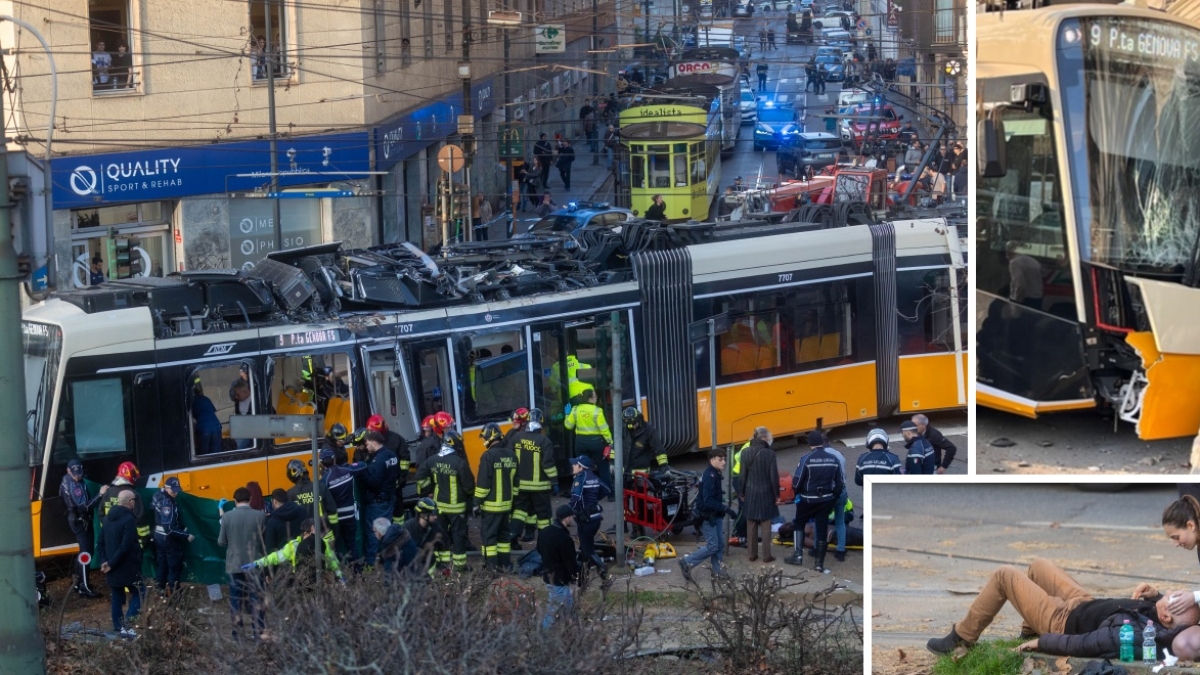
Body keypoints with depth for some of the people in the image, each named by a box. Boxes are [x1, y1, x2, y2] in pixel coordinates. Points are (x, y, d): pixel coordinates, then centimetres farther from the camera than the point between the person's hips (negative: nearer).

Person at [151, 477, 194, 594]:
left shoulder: (160, 497, 3)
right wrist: (186, 536, -23)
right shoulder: (167, 504, -26)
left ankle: (161, 591, 26)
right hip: (169, 539, -9)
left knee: (163, 566, 18)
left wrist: (182, 527, 3)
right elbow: (169, 528, -30)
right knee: (175, 568, -1)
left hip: (159, 536, 9)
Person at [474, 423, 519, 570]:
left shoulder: (488, 456, -17)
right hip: (507, 503, 7)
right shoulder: (511, 455, 6)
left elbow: (483, 482, -17)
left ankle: (491, 565, -3)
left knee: (488, 534, -1)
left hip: (491, 504, -7)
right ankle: (505, 562, 19)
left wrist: (477, 502, -10)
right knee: (504, 533, 16)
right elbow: (515, 481, 13)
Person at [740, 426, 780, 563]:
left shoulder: (745, 453, -3)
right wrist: (776, 494, 0)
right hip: (765, 493, -3)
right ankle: (766, 556, 6)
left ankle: (752, 554, 16)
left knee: (751, 526, 11)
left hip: (750, 493, 3)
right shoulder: (769, 453, -14)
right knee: (765, 526, 4)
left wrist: (742, 493, 12)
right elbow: (774, 476, -11)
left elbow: (743, 474, 2)